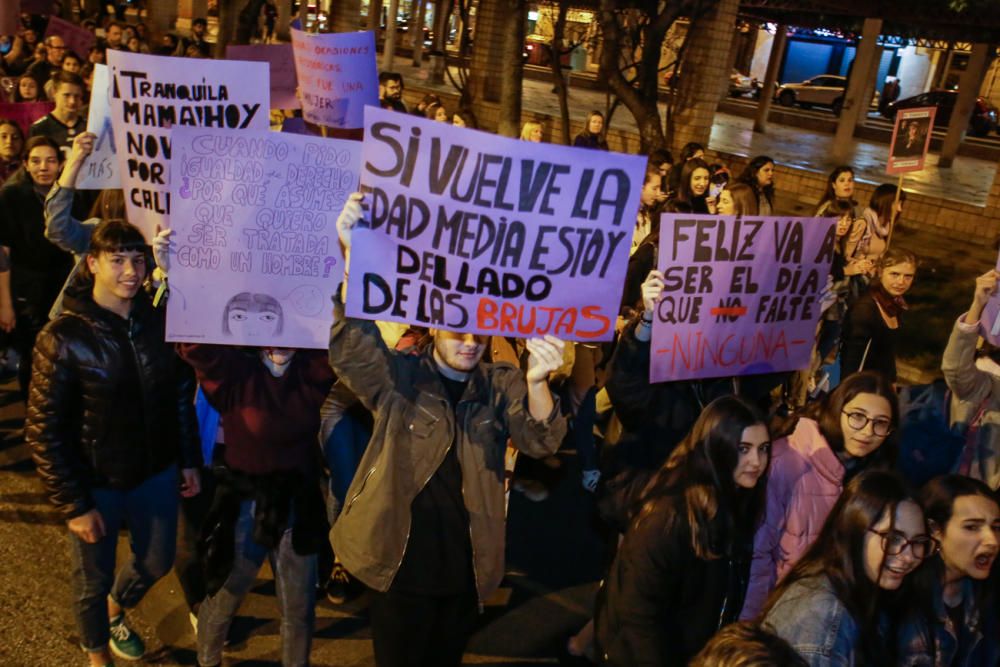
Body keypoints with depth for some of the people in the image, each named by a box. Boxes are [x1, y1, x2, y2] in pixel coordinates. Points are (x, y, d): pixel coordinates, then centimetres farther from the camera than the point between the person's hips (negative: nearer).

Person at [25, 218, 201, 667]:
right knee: (93, 580, 15)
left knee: (157, 561, 22)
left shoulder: (158, 322, -7)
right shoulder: (63, 338, -18)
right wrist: (73, 506, -14)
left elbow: (182, 395, 4)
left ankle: (116, 610, 56)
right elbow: (44, 429, -15)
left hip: (155, 473, 4)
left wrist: (189, 460, 8)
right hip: (95, 483, -4)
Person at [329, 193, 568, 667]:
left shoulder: (500, 386, 0)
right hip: (400, 563, -2)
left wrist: (537, 381, -36)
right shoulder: (398, 377, -6)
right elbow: (352, 344, -24)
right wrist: (353, 256, -40)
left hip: (466, 568, 3)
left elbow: (540, 441, -14)